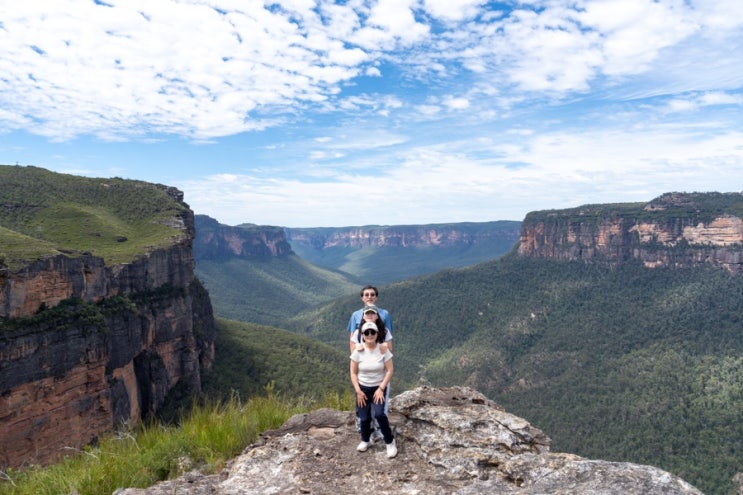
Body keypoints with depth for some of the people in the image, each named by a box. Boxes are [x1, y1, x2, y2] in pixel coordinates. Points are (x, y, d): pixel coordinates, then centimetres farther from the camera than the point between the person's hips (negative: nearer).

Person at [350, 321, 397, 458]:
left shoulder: (383, 350, -12)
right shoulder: (358, 352, -10)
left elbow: (390, 371, -10)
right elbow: (353, 373, -3)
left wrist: (381, 389, -15)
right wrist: (358, 391, -8)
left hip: (378, 388, -2)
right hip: (363, 388, 2)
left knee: (379, 414, -20)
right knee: (364, 417, 6)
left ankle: (390, 442, 0)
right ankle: (365, 440, 35)